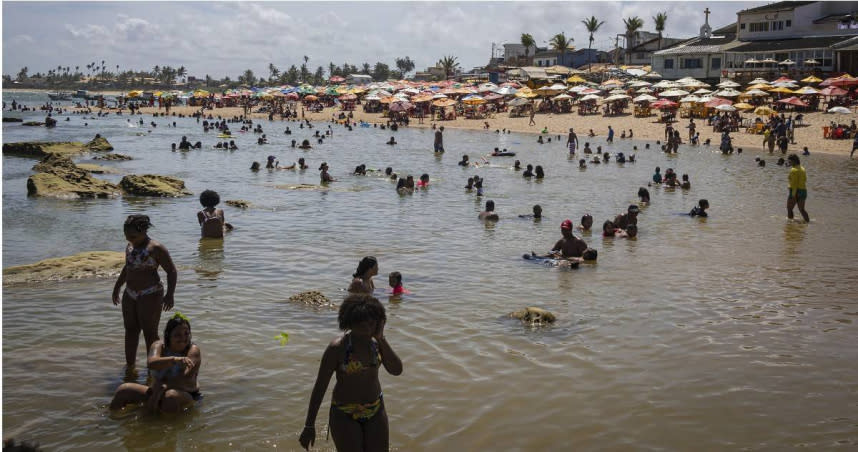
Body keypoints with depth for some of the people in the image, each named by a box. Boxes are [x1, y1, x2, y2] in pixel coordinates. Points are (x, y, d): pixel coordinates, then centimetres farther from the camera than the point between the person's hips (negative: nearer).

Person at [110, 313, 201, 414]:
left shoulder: (193, 350, -8)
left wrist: (162, 387, -25)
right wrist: (174, 359, -40)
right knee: (123, 389, -9)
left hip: (184, 394, -4)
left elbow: (186, 380, -21)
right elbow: (151, 363, -24)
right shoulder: (159, 345, 0)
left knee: (171, 396, -38)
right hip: (157, 392, 4)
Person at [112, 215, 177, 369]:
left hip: (150, 295, -8)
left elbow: (172, 271, -11)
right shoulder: (130, 247, 10)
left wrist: (170, 294, -20)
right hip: (130, 295, 8)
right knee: (130, 329, 9)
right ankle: (129, 365, 18)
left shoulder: (156, 248, -13)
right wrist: (117, 287, 32)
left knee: (150, 333, -5)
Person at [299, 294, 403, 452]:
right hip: (345, 415, -5)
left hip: (375, 411, 5)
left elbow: (396, 370, -13)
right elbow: (320, 387, -13)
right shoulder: (337, 348, -18)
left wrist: (381, 339, -20)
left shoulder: (376, 342, -4)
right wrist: (309, 426, -12)